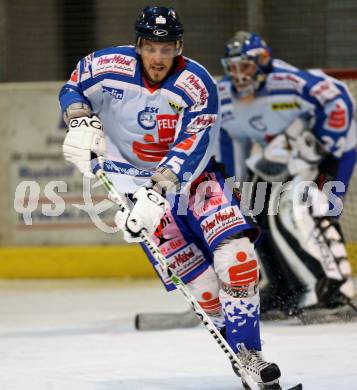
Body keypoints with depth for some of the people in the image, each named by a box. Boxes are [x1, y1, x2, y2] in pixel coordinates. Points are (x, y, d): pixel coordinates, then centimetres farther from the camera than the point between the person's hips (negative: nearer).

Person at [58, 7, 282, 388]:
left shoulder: (197, 85, -19)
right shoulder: (111, 67, -14)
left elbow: (192, 149, -28)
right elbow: (73, 89, 6)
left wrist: (158, 189, -39)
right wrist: (82, 122, -15)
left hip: (191, 173, 0)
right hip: (135, 179, 0)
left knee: (236, 256, -20)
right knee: (199, 278, -13)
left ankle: (246, 349, -14)